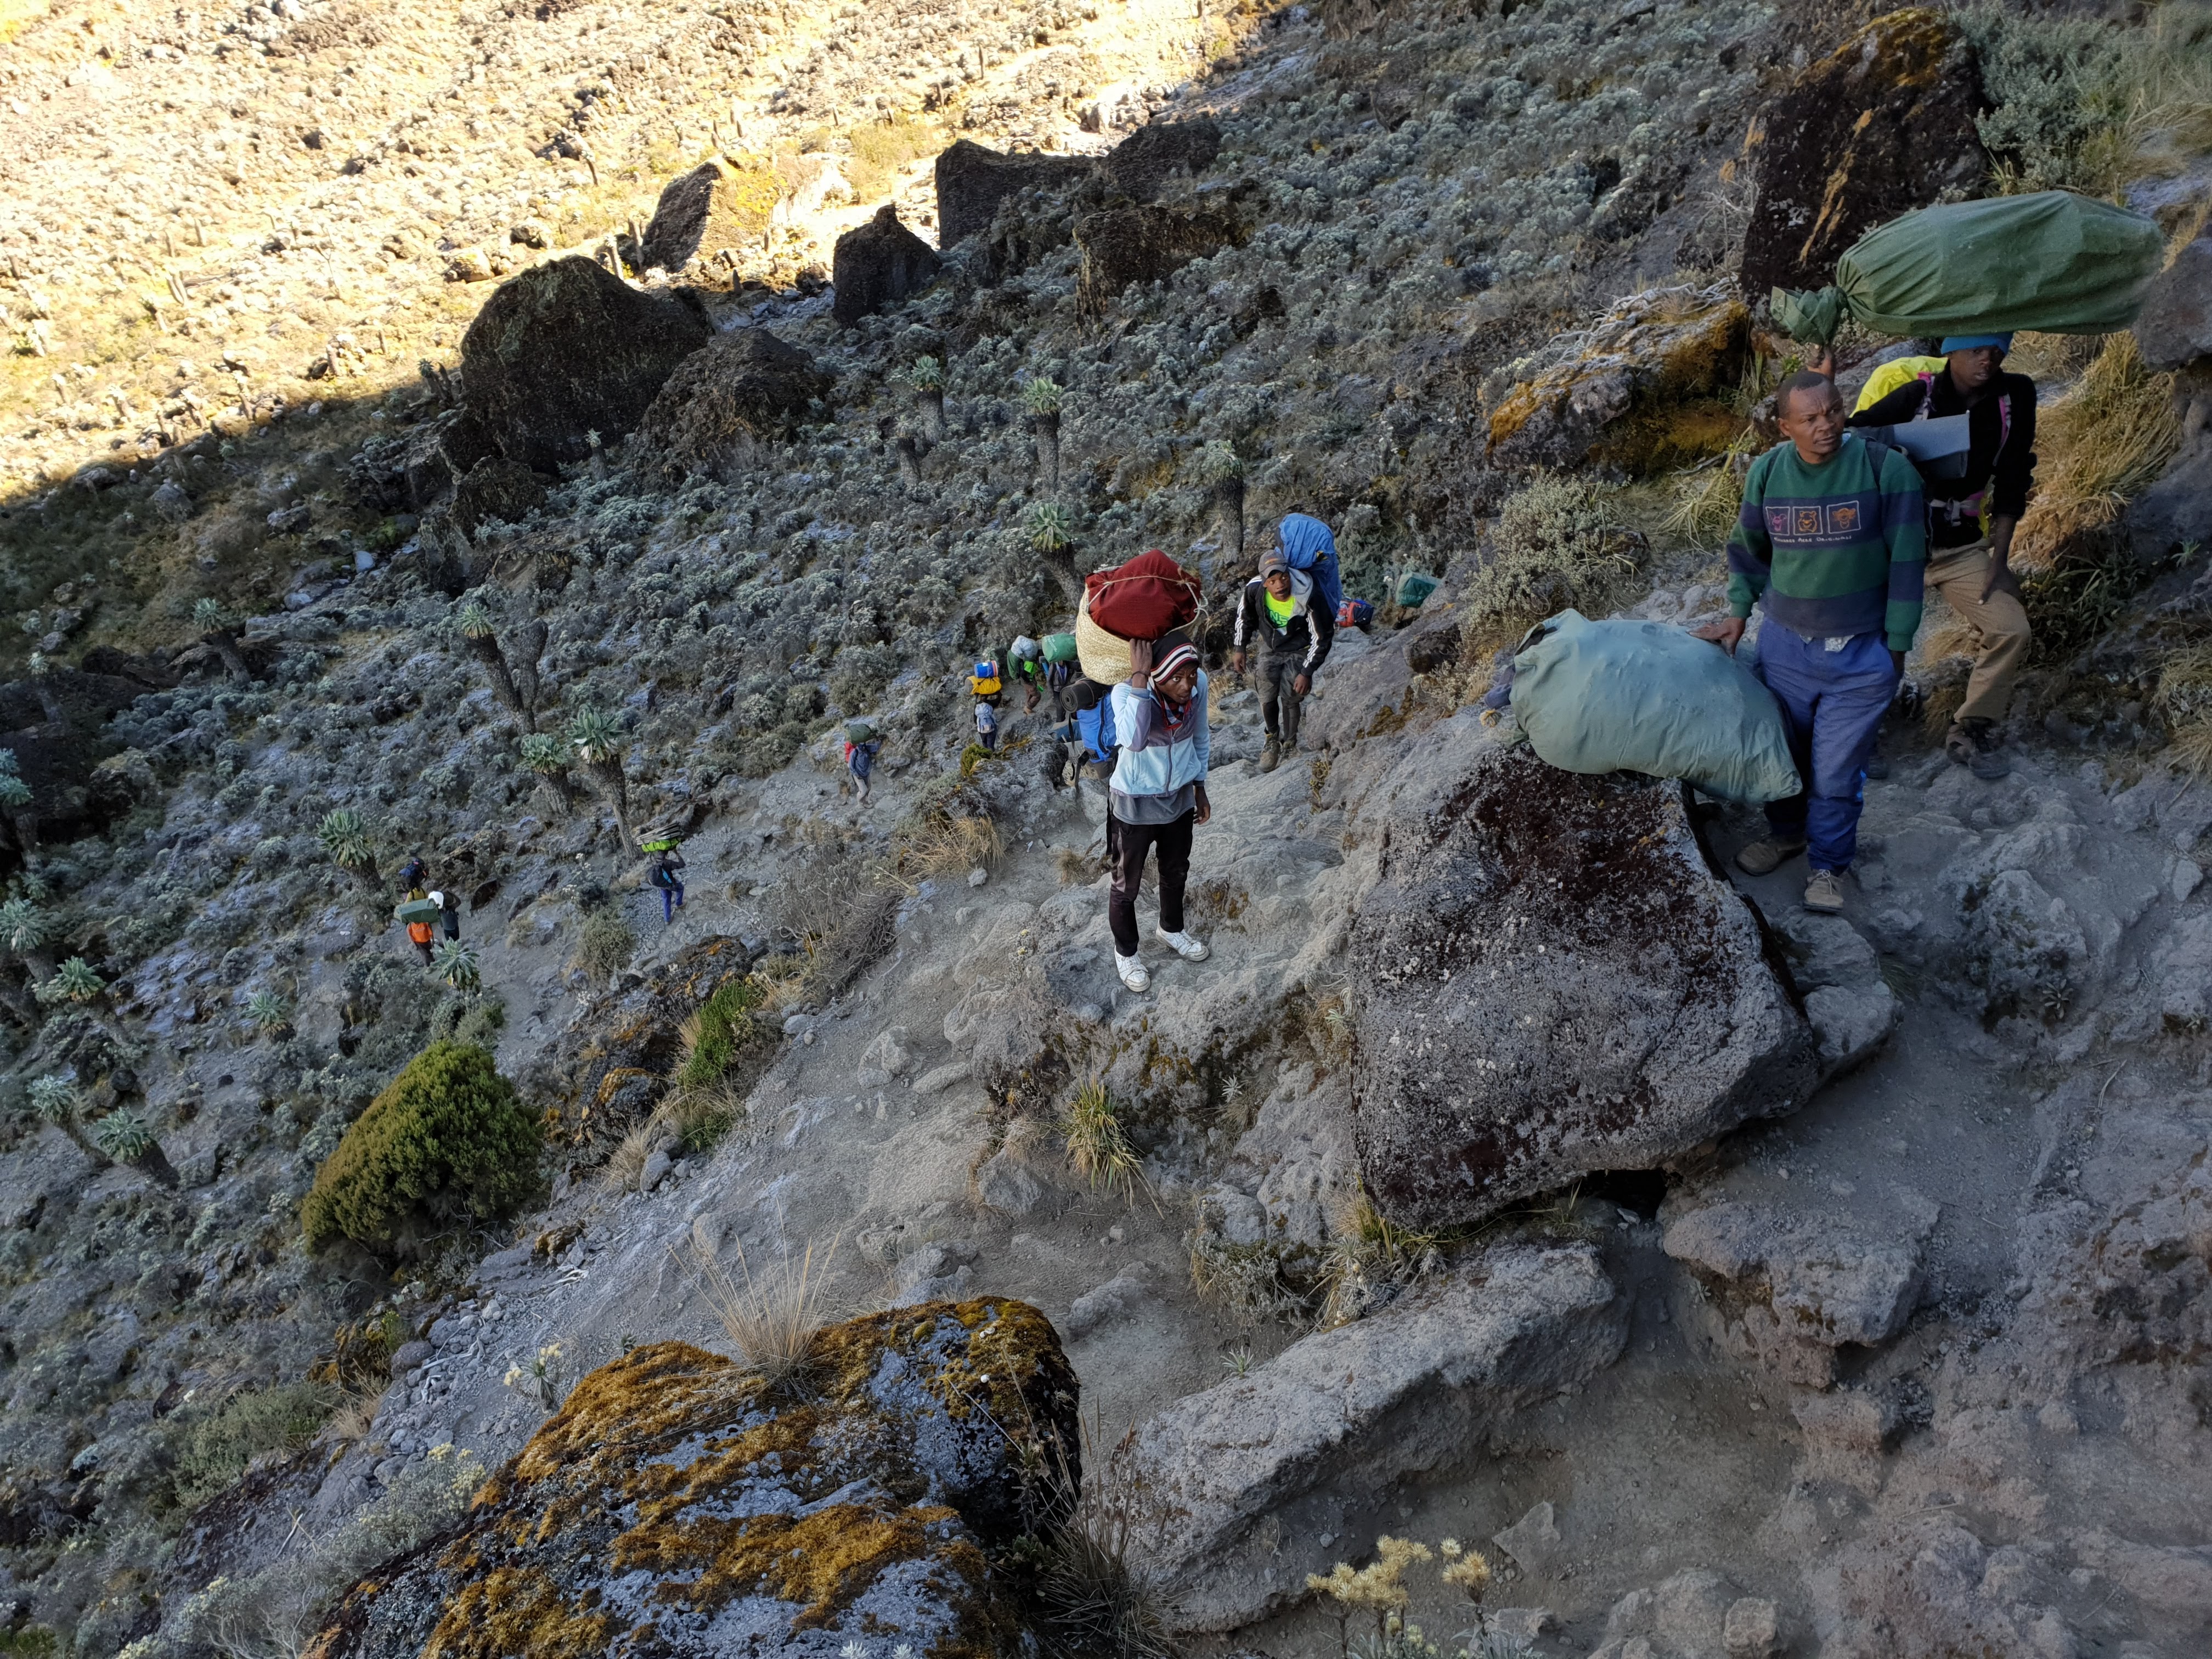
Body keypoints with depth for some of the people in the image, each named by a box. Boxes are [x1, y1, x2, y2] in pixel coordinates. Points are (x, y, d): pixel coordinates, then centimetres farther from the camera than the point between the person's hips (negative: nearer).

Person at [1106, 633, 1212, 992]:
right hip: (1135, 805, -5)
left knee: (1176, 871, 28)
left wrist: (1199, 788, 11)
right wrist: (1139, 676, -50)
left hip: (1179, 798, 5)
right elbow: (1133, 740, -52)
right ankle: (1125, 952, 43)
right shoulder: (1127, 691, -31)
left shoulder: (1199, 683, -17)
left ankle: (1171, 930, 57)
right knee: (1127, 885, 15)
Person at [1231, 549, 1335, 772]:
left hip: (1299, 650, -3)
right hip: (1270, 647, 3)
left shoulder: (1306, 599, -36)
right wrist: (1239, 648, 1)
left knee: (1291, 698, -6)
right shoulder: (1254, 589, -26)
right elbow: (1244, 616, -2)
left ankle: (1290, 745, 16)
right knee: (1267, 697, -2)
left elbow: (1321, 638, -24)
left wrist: (1307, 672, -22)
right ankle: (1272, 740, 22)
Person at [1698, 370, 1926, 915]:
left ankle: (1829, 865, 26)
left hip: (1861, 656, -3)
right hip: (1784, 646, 3)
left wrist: (1896, 645, -7)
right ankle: (1786, 832, 44)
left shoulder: (1886, 469, -14)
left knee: (1836, 772, 4)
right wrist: (1738, 613, 8)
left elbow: (1906, 562, -9)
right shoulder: (1767, 472, -4)